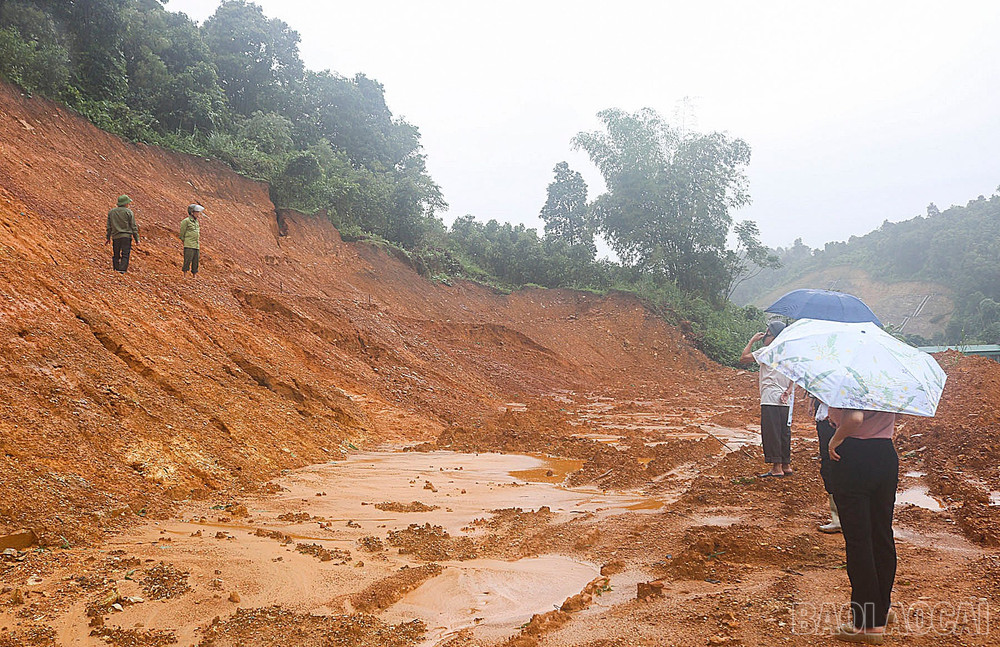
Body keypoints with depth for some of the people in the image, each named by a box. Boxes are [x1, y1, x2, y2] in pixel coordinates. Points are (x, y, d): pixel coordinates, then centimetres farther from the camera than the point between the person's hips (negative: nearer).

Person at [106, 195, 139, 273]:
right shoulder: (129, 212, -1)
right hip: (126, 236, -4)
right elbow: (134, 227, -2)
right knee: (125, 255, -7)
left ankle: (116, 271, 14)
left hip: (115, 237, 4)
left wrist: (108, 238, 20)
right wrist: (137, 239, 1)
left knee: (116, 256, 12)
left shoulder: (111, 212, 11)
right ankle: (122, 271, -20)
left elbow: (109, 227, 13)